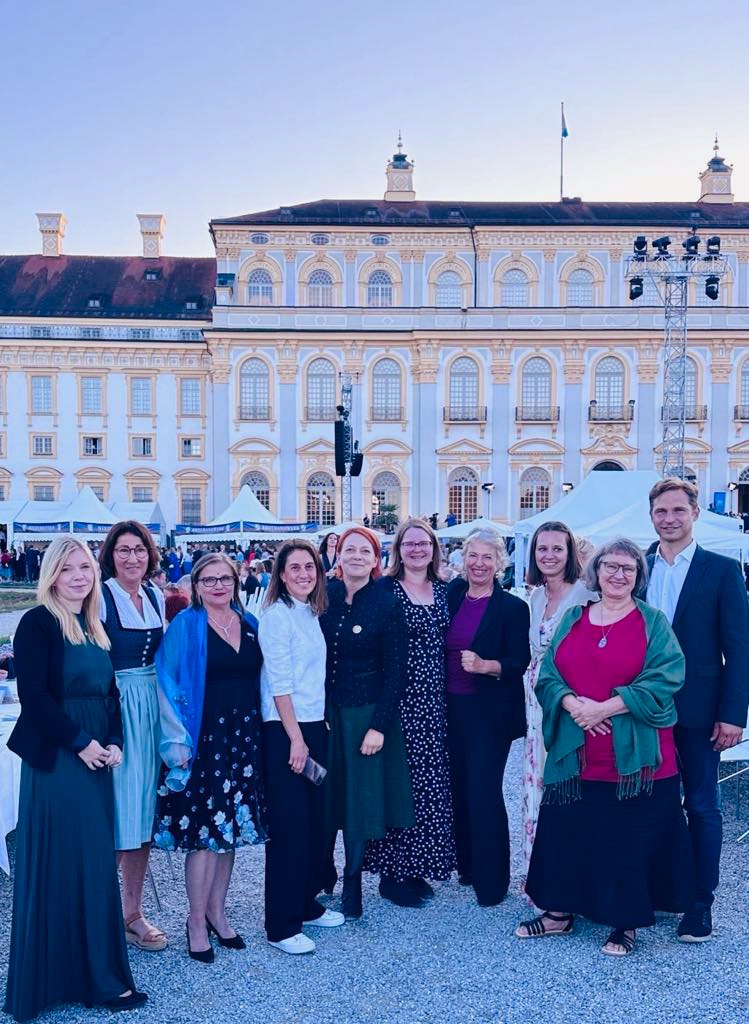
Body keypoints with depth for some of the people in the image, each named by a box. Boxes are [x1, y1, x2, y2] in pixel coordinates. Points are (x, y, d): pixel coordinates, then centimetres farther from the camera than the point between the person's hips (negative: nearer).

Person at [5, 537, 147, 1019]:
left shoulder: (95, 627, 12)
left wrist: (115, 742, 0)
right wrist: (81, 742, -16)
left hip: (96, 758, 7)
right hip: (56, 760, -7)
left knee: (97, 866, 11)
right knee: (61, 868, -1)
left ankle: (98, 975, 22)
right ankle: (56, 976, 11)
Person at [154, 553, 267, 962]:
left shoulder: (250, 625, 9)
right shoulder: (185, 625, -5)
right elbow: (167, 683, -8)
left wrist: (260, 732, 8)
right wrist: (177, 739, -15)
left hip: (244, 736, 5)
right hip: (203, 736, -5)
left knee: (231, 827, 11)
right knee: (204, 829, -2)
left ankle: (217, 911, 27)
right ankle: (197, 921, 15)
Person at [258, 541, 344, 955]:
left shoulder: (312, 613, 11)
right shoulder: (277, 615, -12)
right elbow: (279, 683, -16)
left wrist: (316, 729, 10)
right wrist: (295, 738, -17)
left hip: (314, 726, 8)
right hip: (285, 732, -8)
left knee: (315, 820, 14)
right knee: (288, 827, -2)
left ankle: (306, 904, 29)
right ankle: (281, 925, 9)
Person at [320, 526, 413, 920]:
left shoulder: (387, 605, -8)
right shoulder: (323, 596, 0)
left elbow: (395, 671, -7)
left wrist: (379, 725, -12)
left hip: (366, 714, -2)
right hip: (323, 710, 3)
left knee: (359, 798, 5)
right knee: (322, 795, 10)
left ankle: (352, 883, 22)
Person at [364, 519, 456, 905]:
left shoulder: (444, 591, 10)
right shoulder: (384, 589, -5)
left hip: (434, 702, 5)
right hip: (398, 700, -5)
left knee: (430, 782, 9)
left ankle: (417, 867, 24)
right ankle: (392, 873, 14)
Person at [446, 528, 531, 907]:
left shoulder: (512, 607, -7)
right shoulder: (452, 597, 6)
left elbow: (520, 661, -11)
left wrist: (485, 666, -26)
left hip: (489, 713, -5)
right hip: (451, 707, 5)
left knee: (483, 793, -4)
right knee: (458, 788, 12)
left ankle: (491, 879, 11)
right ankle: (467, 864, 29)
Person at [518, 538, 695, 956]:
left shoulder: (653, 622, -1)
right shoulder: (573, 619, 10)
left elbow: (664, 680, -12)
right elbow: (548, 675, 6)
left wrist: (604, 708, -18)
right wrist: (572, 704, -15)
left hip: (633, 756, -3)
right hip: (575, 755, 4)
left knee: (630, 838, 5)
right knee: (565, 831, 9)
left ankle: (627, 923, 22)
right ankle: (561, 911, 27)